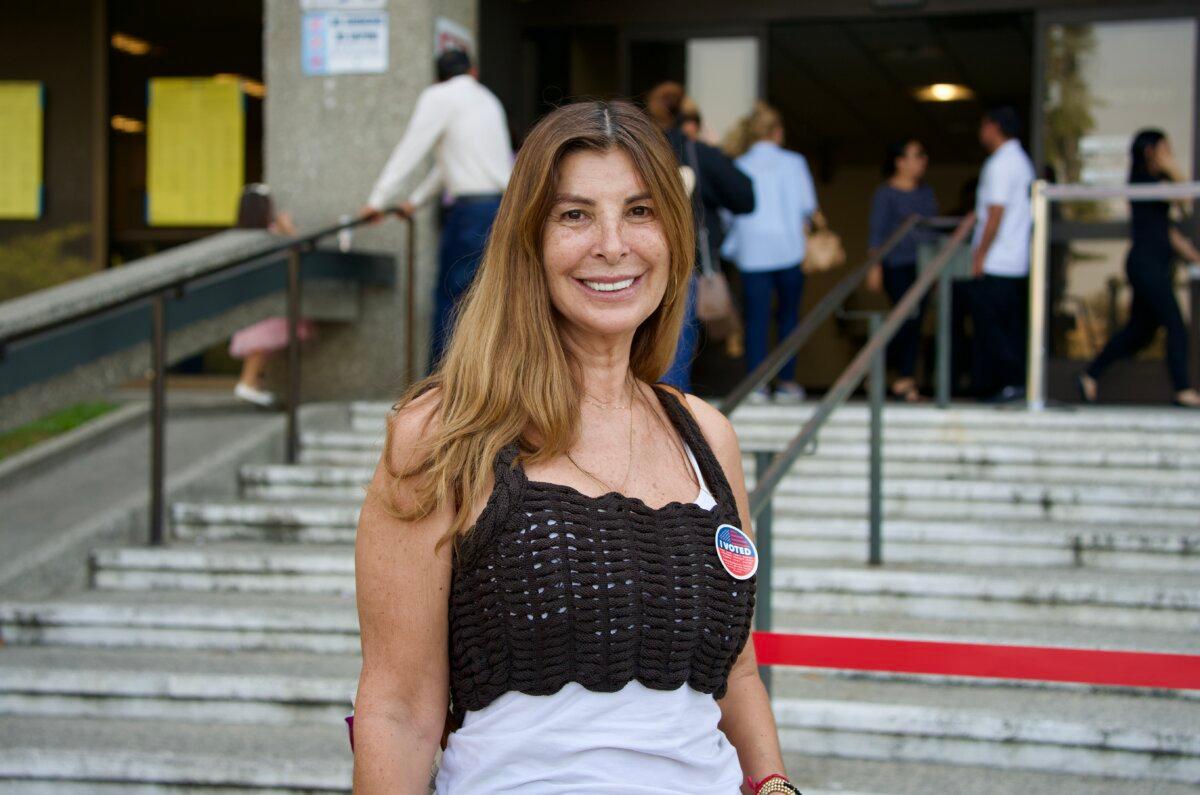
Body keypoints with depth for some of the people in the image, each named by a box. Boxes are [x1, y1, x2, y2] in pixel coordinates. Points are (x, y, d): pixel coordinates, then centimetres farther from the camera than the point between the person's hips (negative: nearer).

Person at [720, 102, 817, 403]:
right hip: (788, 248, -1)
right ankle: (787, 381, 11)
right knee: (788, 315, 11)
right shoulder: (793, 162, 0)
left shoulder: (739, 167, 3)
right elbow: (808, 205, 2)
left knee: (756, 317, 1)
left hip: (752, 251, 1)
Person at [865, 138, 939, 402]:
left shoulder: (926, 192, 15)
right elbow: (877, 233, -6)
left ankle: (905, 379, 8)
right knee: (908, 316, -14)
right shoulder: (886, 193, -3)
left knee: (915, 322, 3)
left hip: (922, 266, 6)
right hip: (896, 265, -6)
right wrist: (875, 268, -12)